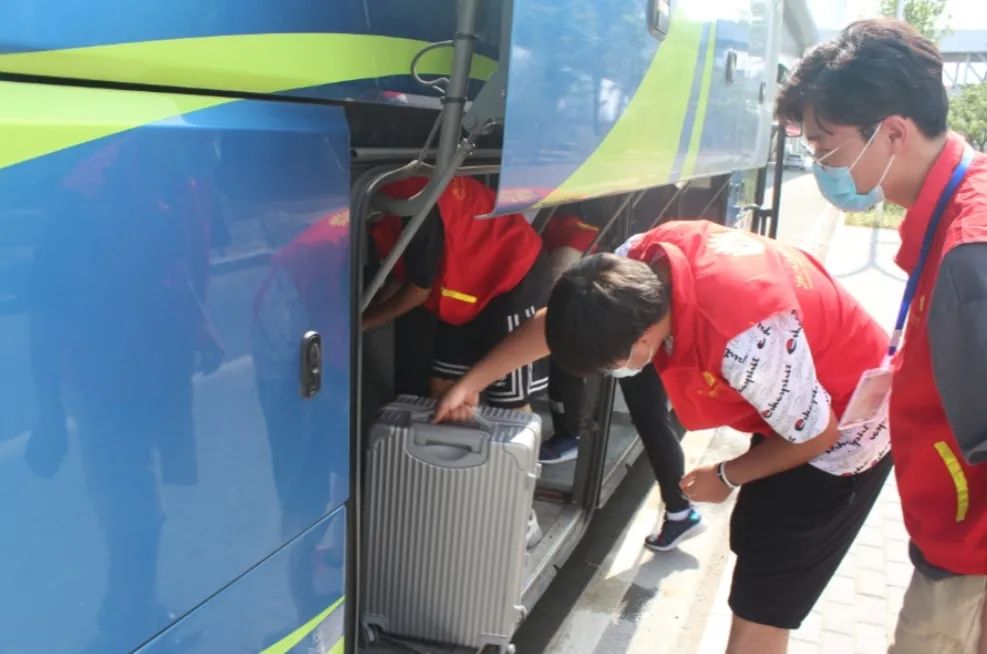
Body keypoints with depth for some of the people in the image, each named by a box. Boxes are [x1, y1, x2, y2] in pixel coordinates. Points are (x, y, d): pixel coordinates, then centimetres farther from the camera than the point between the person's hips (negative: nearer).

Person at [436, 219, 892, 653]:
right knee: (753, 543, 23)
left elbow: (816, 434, -25)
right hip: (791, 409, 8)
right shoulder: (644, 260, -19)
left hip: (845, 429, -7)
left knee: (758, 608, -2)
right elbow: (557, 322, -5)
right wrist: (471, 383, -2)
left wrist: (726, 476, -10)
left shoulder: (746, 340, -42)